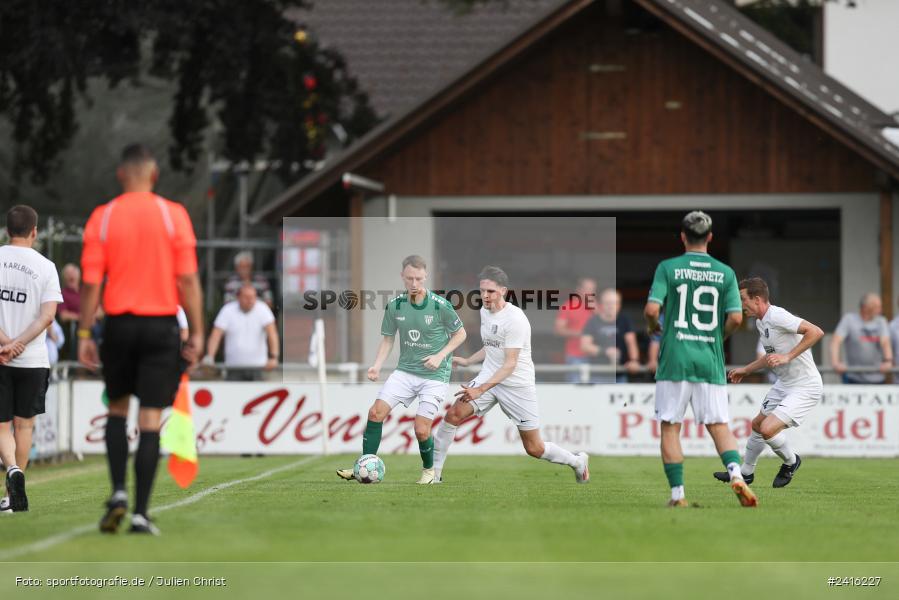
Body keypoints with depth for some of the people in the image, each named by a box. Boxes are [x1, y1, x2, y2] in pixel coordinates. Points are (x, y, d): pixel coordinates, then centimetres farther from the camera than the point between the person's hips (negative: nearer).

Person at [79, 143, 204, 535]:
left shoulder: (102, 218, -1)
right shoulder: (173, 215, -2)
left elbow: (91, 282, -3)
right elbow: (188, 279, -5)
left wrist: (84, 334, 2)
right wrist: (196, 333, -1)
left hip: (119, 323, 1)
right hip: (161, 325, -1)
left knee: (117, 408, 19)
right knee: (150, 420, 0)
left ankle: (118, 491, 2)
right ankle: (140, 513, -4)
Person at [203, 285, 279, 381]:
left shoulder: (262, 310, -4)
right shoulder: (227, 311, -4)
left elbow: (271, 333, -14)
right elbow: (216, 335, -10)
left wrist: (273, 357, -28)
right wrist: (209, 357, -25)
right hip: (234, 367, 0)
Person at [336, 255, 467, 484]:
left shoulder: (441, 306, -13)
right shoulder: (394, 306, -2)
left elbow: (460, 334, 1)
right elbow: (388, 338, 10)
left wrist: (440, 356, -12)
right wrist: (377, 366, -5)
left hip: (435, 375, -4)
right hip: (405, 371, 4)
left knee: (421, 429, -10)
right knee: (376, 412, -12)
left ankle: (429, 470, 19)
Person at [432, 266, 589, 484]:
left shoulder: (515, 319, -21)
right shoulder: (485, 311, 4)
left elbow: (510, 364, -25)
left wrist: (481, 389, -31)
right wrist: (467, 361, 16)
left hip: (518, 384, -6)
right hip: (489, 376, 6)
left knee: (534, 449, 1)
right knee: (453, 415, -16)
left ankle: (578, 461, 28)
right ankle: (434, 472, -9)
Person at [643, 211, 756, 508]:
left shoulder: (668, 268, -3)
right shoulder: (725, 272, 3)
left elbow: (652, 309, -11)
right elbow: (736, 317, -3)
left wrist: (652, 327, 11)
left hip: (674, 359, -2)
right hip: (710, 361, 2)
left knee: (670, 426, 6)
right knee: (718, 424, 7)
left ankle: (678, 494, 3)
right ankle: (736, 474, -17)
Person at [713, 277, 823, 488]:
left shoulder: (777, 316, -23)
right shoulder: (760, 322, 8)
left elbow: (816, 332, -31)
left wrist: (788, 357, -31)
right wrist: (746, 370, 28)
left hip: (805, 388, -10)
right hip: (784, 384, 10)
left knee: (768, 429, -19)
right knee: (757, 424, 20)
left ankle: (790, 462, 10)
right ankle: (746, 472, 40)